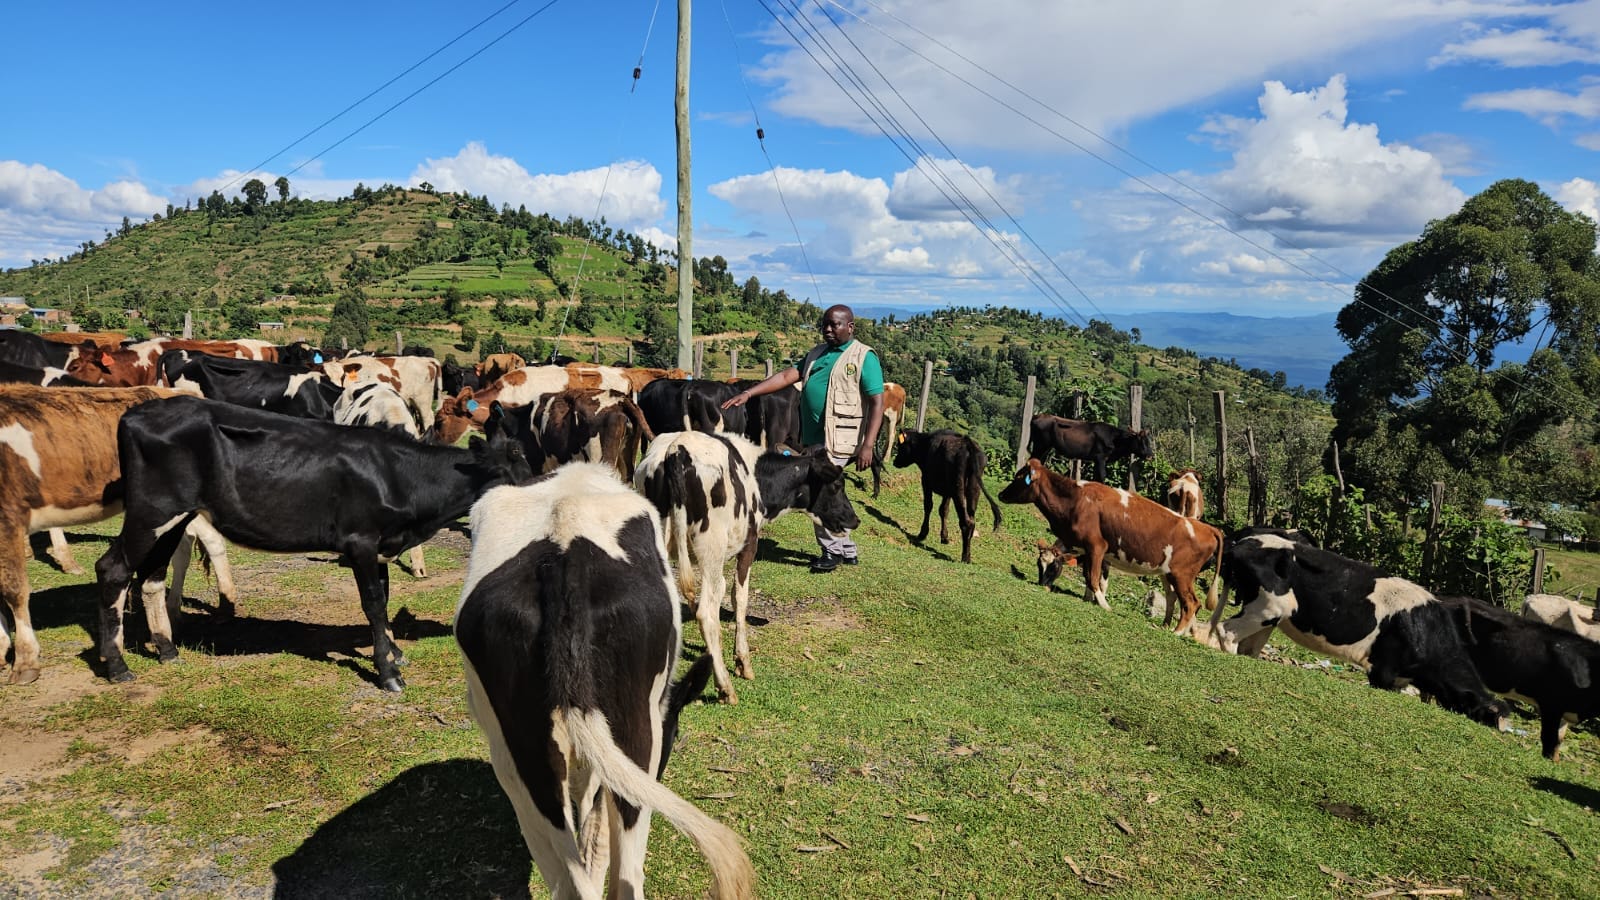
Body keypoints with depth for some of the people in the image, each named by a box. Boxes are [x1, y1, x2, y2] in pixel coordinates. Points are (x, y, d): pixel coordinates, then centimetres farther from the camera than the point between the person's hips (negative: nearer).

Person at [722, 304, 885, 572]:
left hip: (836, 440, -7)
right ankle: (847, 550, 23)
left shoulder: (864, 357, -5)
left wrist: (867, 445, -18)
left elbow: (877, 403, -11)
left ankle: (832, 550, 5)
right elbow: (787, 376, 13)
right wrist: (748, 393, 3)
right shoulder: (817, 353, 16)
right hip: (812, 438, 7)